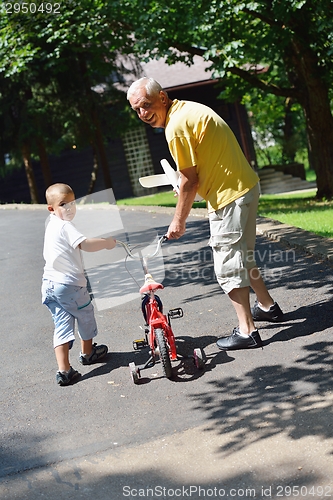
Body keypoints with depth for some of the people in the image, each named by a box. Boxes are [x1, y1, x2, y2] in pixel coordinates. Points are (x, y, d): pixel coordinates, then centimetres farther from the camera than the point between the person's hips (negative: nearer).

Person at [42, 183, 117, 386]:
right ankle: (88, 352, 37)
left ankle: (64, 370, -2)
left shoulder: (52, 225, 14)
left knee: (62, 325, 6)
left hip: (50, 284, 8)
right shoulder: (65, 226, -16)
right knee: (86, 316, 17)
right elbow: (86, 245, -27)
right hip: (69, 284, -8)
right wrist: (107, 242, -14)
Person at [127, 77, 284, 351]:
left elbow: (189, 181, -16)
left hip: (229, 196, -10)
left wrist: (179, 221, -7)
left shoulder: (176, 127, -19)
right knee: (242, 257, 23)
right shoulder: (189, 108, 11)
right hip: (246, 185, 10)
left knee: (228, 265, -2)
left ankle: (247, 330, 5)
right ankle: (267, 306, 38)